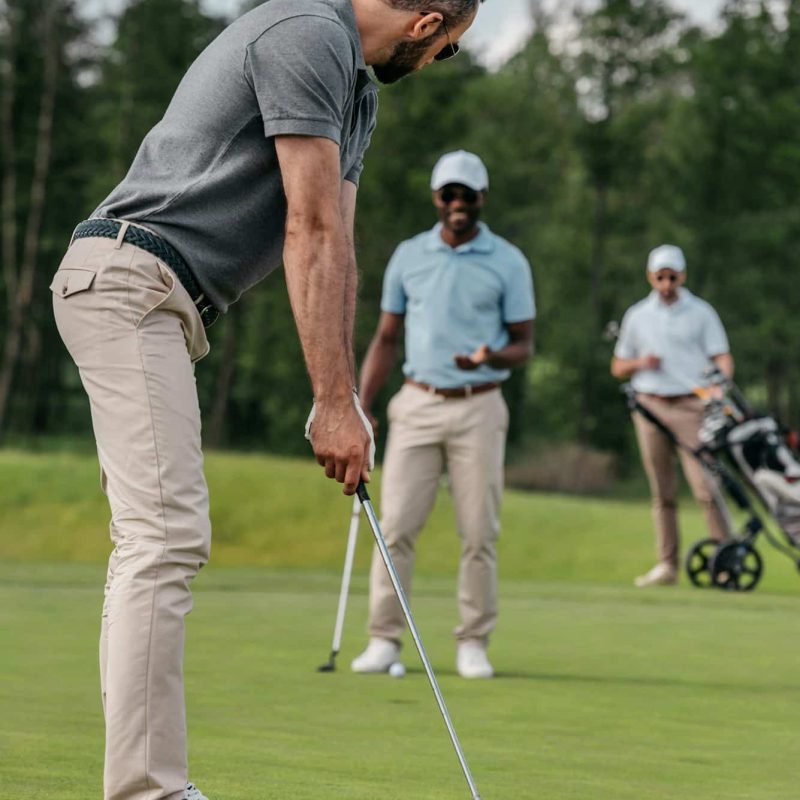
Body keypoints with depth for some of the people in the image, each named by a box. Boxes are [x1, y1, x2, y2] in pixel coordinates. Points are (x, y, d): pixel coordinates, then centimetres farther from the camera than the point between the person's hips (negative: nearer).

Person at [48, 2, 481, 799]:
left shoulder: (356, 90, 20)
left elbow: (335, 246, 15)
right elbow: (309, 231, -16)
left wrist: (343, 398, 7)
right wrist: (335, 403, -16)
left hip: (157, 304, 11)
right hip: (130, 282, -11)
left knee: (153, 541, 11)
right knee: (166, 537, -16)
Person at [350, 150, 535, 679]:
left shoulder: (508, 262, 2)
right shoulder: (408, 256, 8)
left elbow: (524, 344, 3)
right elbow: (386, 339, 12)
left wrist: (490, 357, -20)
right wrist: (362, 407, 3)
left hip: (480, 408, -1)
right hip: (417, 404, 2)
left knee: (479, 532, -1)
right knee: (397, 526, -4)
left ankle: (473, 644, 7)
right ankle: (385, 639, 0)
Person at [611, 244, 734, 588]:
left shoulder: (701, 313, 6)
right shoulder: (637, 316, 14)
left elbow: (722, 357, 0)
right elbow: (618, 367, 19)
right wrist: (640, 363, -3)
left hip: (690, 405, -3)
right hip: (649, 405, 3)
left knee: (705, 486, -12)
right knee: (662, 492, 5)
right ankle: (667, 564, 9)